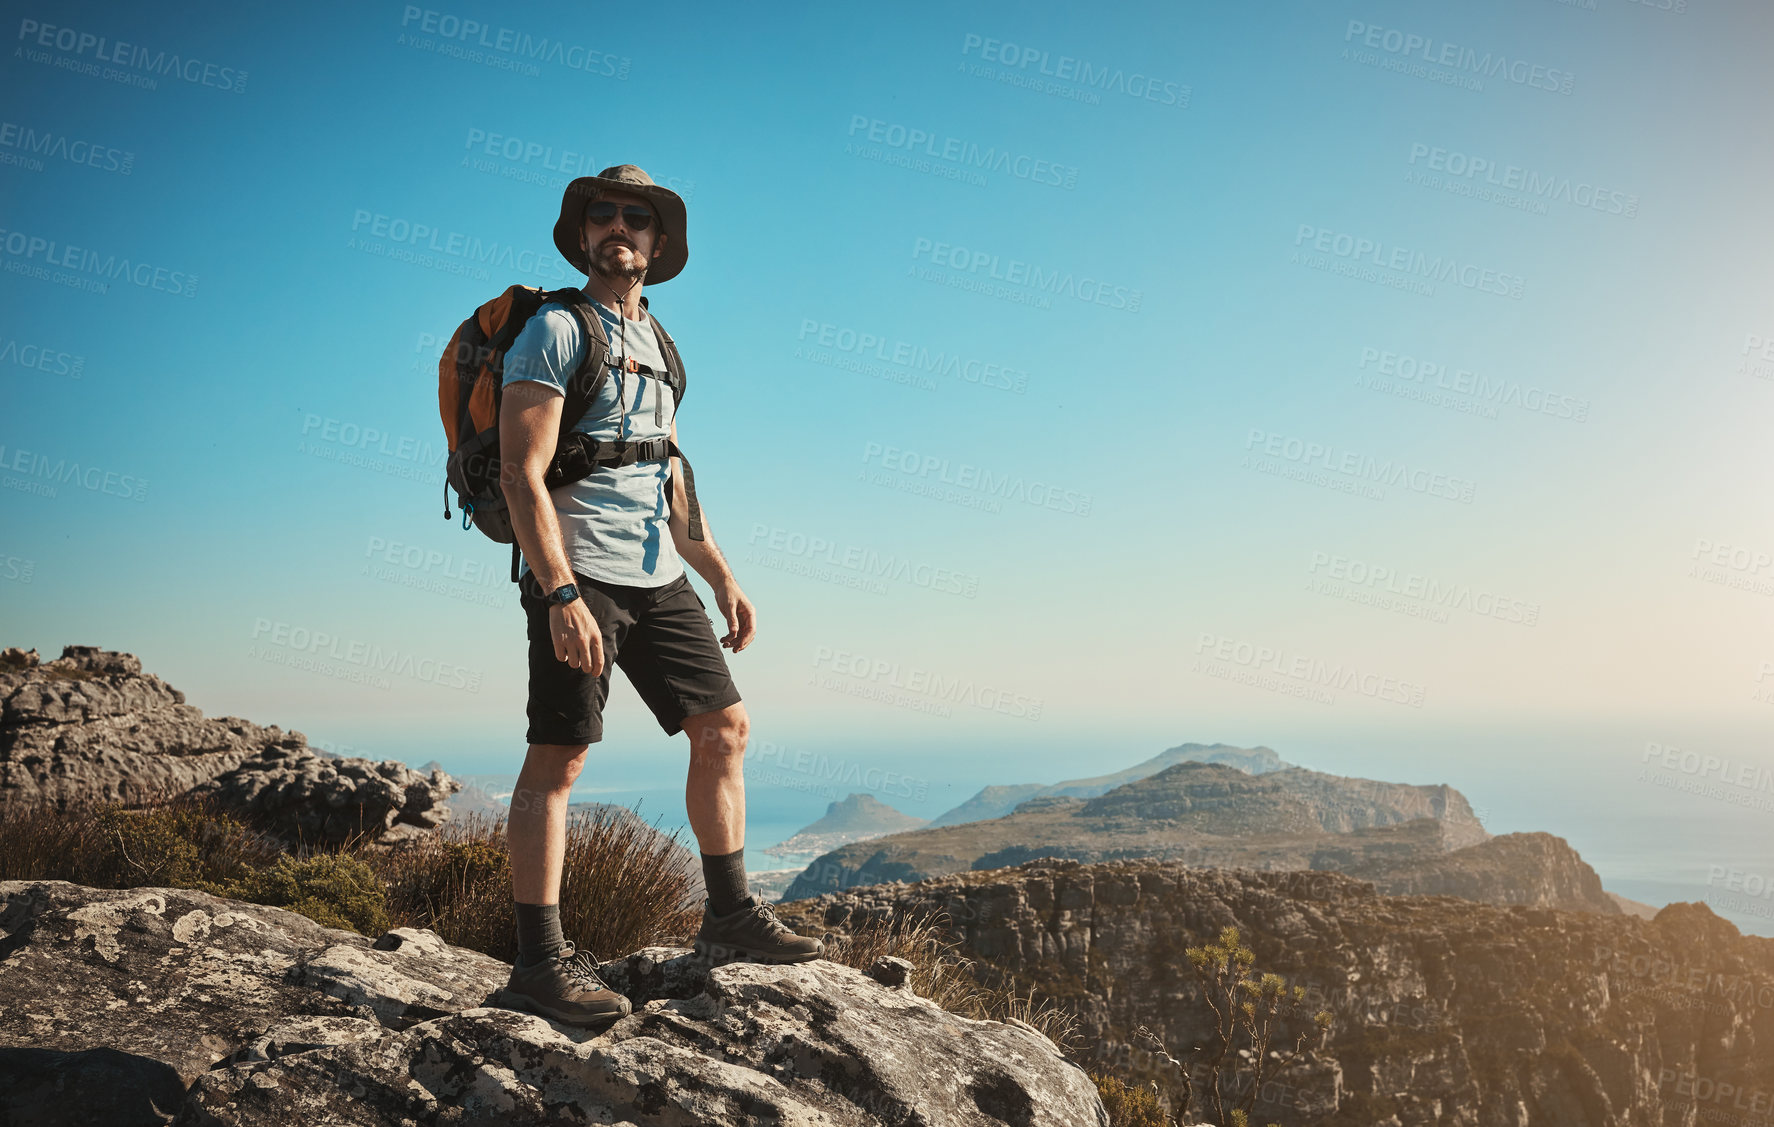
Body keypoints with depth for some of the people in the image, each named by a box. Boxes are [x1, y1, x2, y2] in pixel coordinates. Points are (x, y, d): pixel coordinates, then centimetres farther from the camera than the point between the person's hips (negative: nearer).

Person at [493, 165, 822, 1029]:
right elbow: (523, 474, -14)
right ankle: (540, 959, 0)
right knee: (557, 758, -6)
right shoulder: (554, 331, -4)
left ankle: (729, 916, 17)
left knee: (724, 728, 7)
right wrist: (560, 595, -23)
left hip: (658, 578, 8)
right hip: (578, 574, -8)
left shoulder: (656, 345, 20)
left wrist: (721, 576, 17)